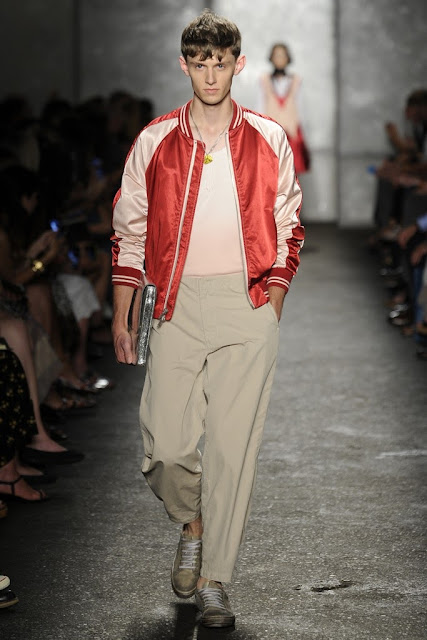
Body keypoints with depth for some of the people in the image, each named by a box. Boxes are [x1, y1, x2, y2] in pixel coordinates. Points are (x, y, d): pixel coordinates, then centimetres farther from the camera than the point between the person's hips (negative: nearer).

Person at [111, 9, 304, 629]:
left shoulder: (269, 141, 6)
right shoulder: (154, 143, 5)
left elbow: (286, 231, 11)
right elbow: (128, 231, 10)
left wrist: (272, 311, 4)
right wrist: (121, 316, 7)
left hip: (248, 305, 0)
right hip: (178, 303, 1)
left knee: (233, 445, -3)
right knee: (166, 445, -4)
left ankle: (214, 579, 7)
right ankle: (193, 524, 28)